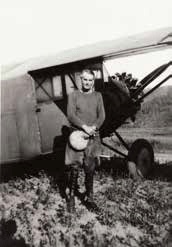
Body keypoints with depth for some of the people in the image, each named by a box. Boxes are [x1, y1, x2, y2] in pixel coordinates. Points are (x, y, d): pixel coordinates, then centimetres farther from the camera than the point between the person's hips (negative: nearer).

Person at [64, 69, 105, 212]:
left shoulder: (97, 96, 13)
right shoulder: (74, 95, 6)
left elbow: (102, 116, 5)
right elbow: (71, 115, -6)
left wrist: (93, 128, -13)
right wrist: (84, 127, -18)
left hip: (93, 137, 2)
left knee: (90, 168, 5)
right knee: (74, 167, -2)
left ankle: (89, 196, 17)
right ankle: (72, 196, 11)